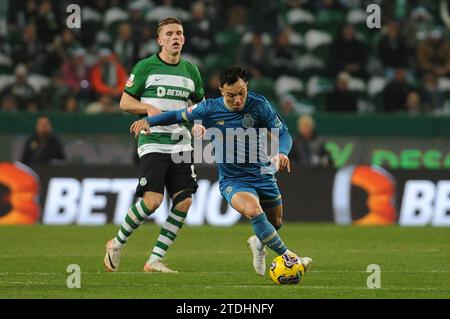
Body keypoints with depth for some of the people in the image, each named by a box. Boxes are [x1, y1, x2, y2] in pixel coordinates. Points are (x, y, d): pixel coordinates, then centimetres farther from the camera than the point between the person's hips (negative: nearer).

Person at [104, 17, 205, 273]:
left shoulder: (191, 71, 12)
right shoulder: (145, 67, -1)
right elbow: (125, 102, 3)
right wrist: (149, 108, -15)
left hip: (181, 144, 5)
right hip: (153, 143, -5)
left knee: (184, 201, -7)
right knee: (153, 199, -17)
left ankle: (155, 260, 1)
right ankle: (118, 244, 6)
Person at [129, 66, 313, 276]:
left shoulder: (259, 105, -11)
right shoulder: (210, 109, -12)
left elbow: (283, 133, -8)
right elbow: (180, 115, 5)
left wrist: (282, 153, -29)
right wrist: (148, 121, -6)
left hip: (263, 174, 3)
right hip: (232, 180, -3)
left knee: (275, 223, 16)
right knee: (253, 212, -32)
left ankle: (259, 243, 52)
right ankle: (289, 259, -29)